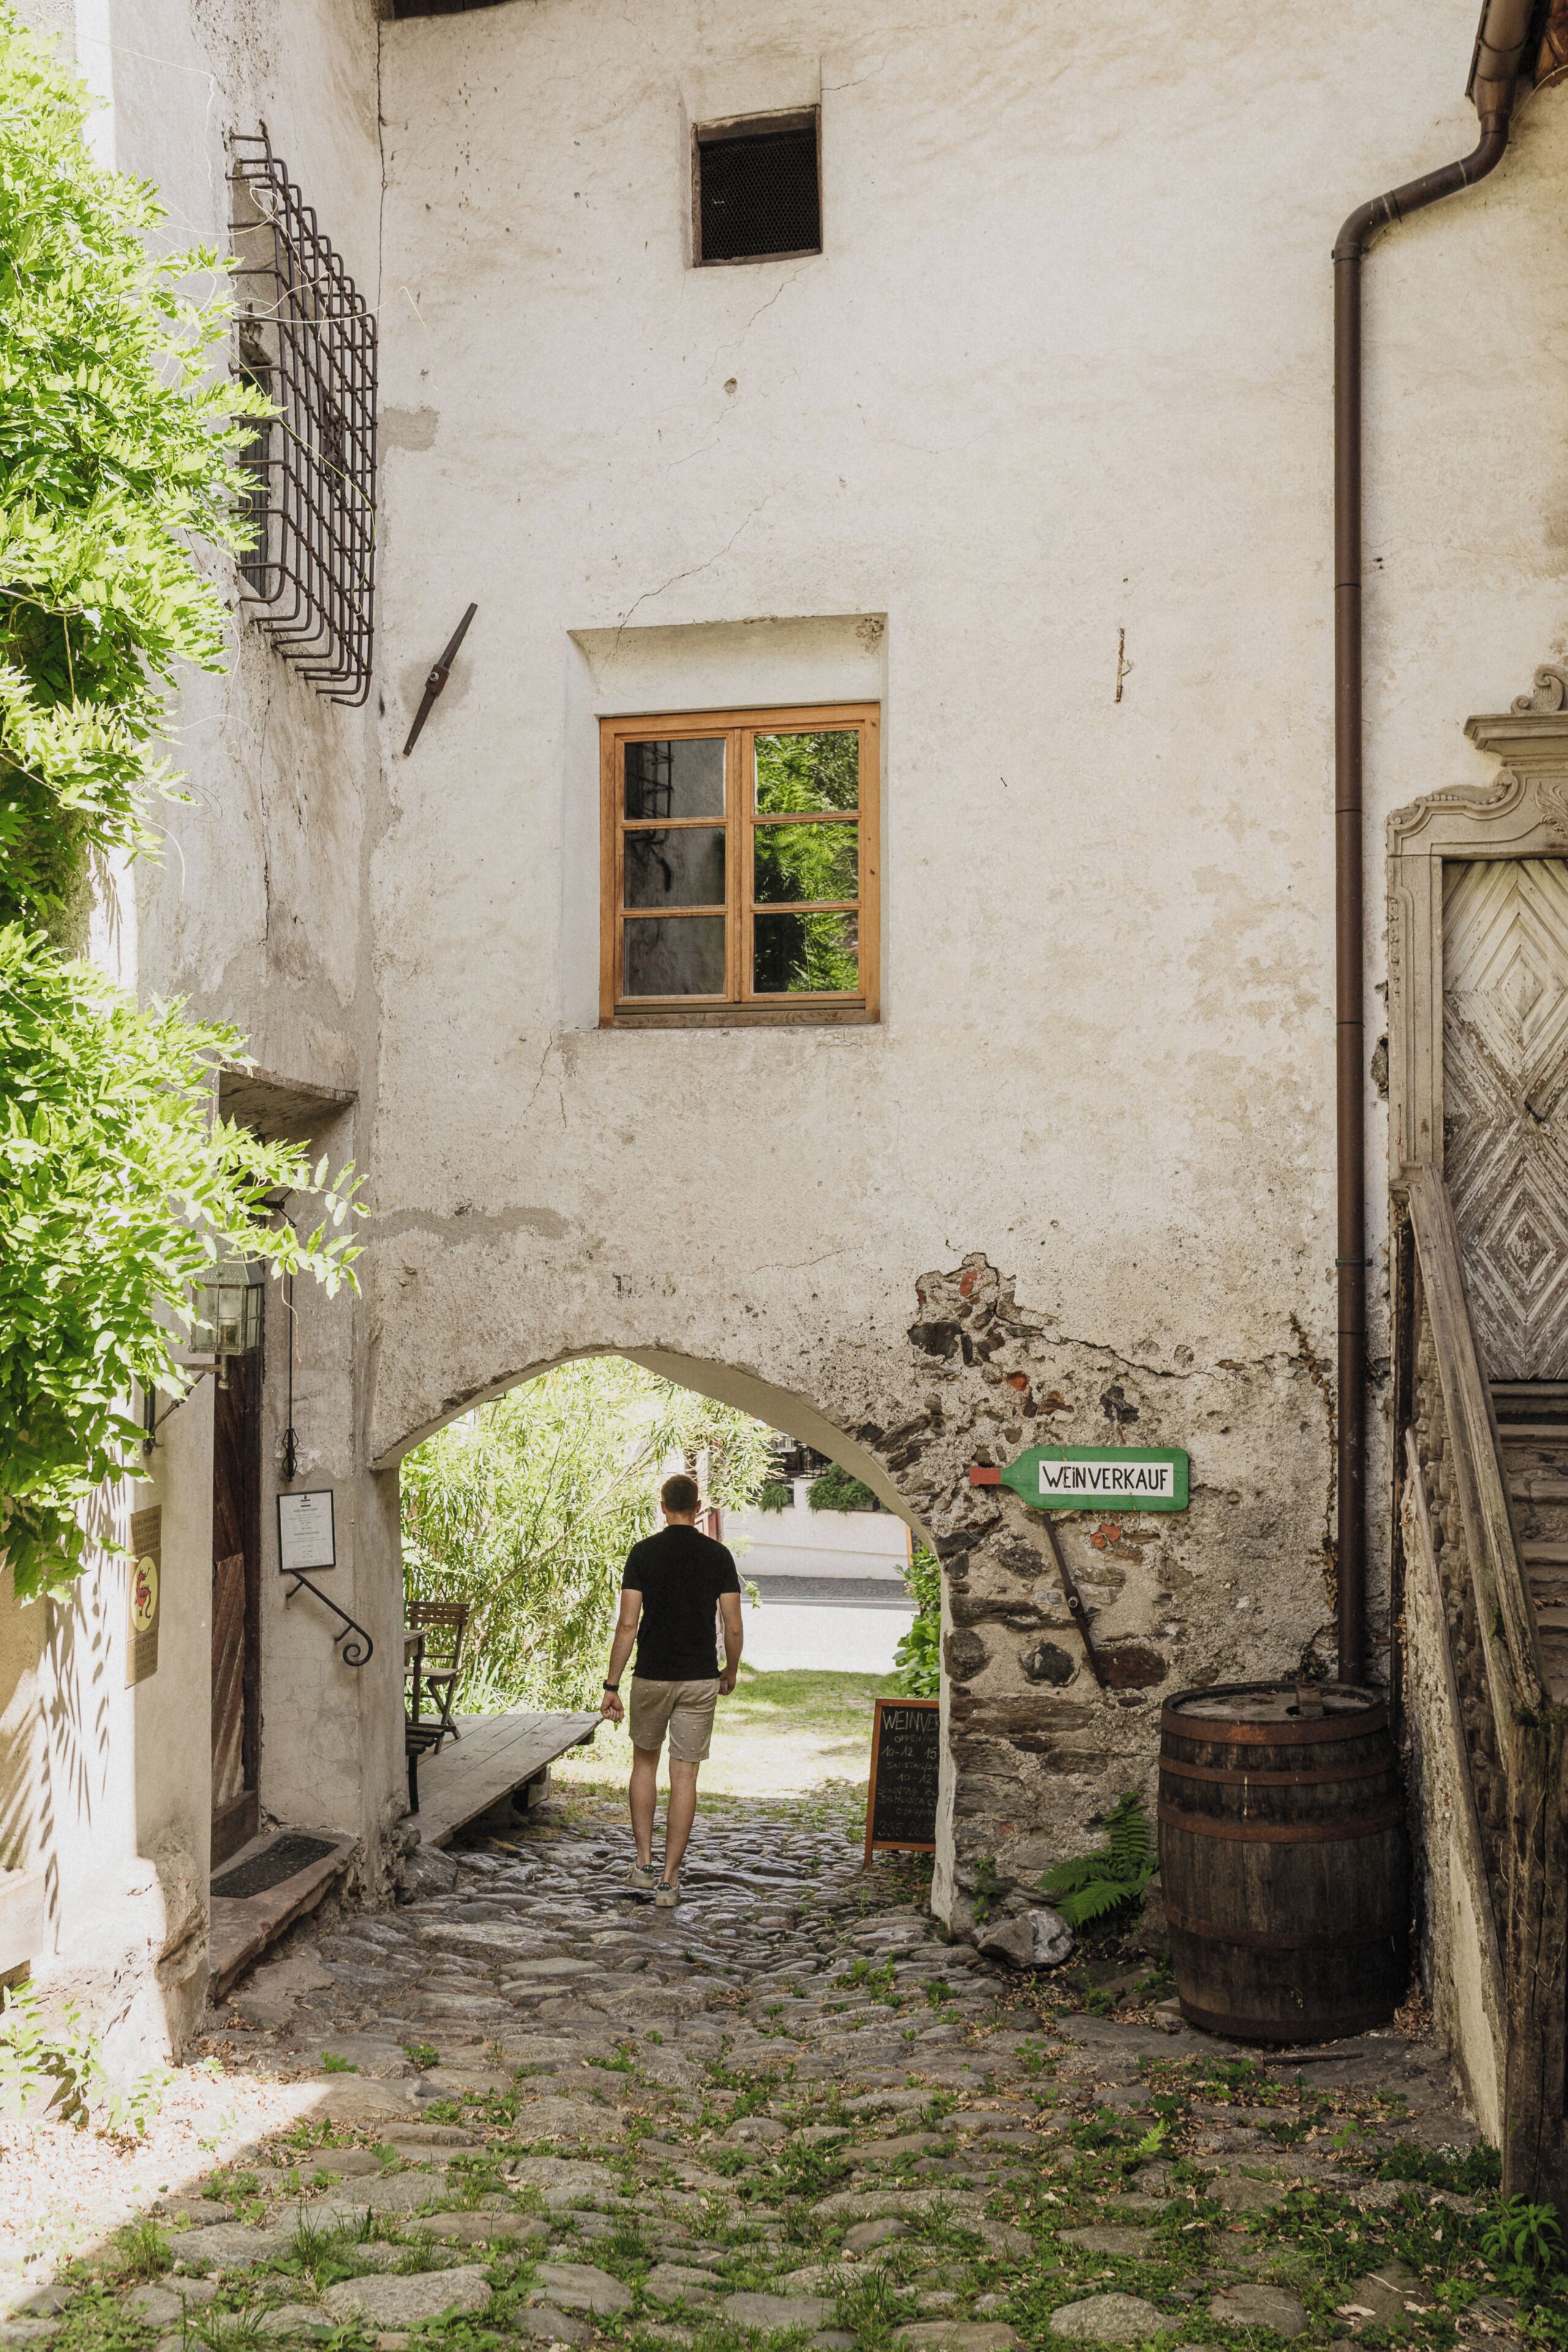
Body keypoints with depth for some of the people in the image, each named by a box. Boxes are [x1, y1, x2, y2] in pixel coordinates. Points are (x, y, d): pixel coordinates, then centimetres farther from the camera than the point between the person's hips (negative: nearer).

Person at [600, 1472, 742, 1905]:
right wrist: (731, 1671, 15)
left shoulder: (644, 1552, -6)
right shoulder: (718, 1555, -2)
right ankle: (669, 1878, 4)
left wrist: (611, 1685, -5)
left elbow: (628, 1625, -9)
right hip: (700, 1679, 0)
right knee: (684, 1776, 4)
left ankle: (644, 1863, 17)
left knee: (645, 1762, 20)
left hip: (651, 1676, 0)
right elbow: (733, 1628, -2)